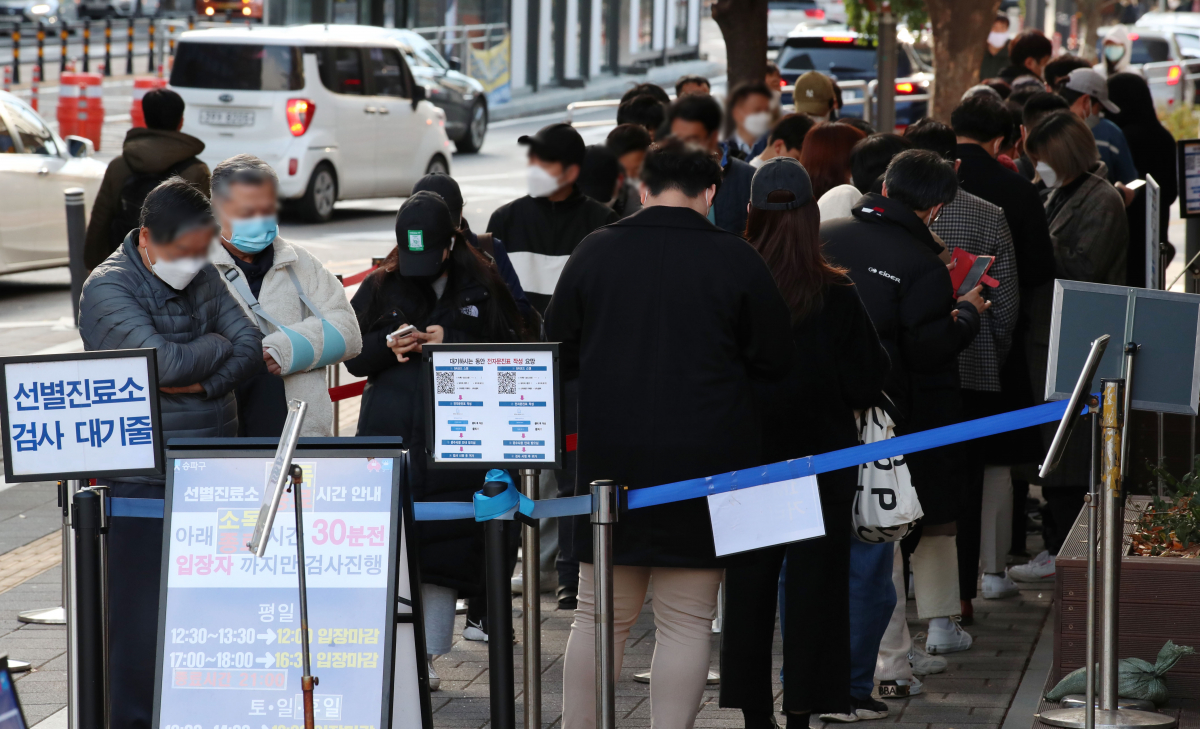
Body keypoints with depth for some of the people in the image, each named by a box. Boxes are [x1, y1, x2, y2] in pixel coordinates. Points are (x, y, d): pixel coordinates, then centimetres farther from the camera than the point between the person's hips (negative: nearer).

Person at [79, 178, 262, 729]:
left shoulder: (202, 276, 11)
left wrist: (200, 383, -13)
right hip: (144, 474, -6)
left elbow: (250, 347, 4)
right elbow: (164, 361, -21)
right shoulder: (108, 288, -10)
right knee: (141, 613, -3)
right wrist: (218, 345, -4)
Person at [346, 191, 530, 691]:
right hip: (389, 434, 1)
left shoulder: (482, 286, 5)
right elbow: (352, 354, 12)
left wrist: (453, 342, -11)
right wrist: (388, 346, -9)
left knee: (446, 547, 0)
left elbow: (510, 349, 2)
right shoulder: (380, 287, 10)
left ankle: (428, 655, 9)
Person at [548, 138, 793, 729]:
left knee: (600, 616, 12)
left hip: (610, 458, 2)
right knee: (686, 623, 4)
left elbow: (559, 352, 8)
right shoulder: (735, 259, -7)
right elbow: (775, 363, 0)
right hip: (705, 459, -2)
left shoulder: (595, 253, -1)